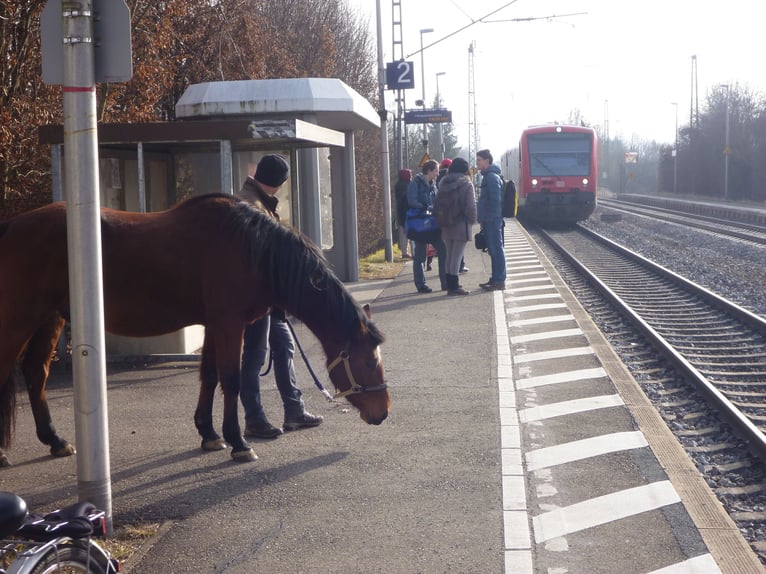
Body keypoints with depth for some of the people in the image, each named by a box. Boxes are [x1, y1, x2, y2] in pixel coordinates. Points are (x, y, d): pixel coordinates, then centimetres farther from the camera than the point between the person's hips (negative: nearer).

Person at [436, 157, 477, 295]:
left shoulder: (443, 184, 6)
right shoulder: (466, 184, -9)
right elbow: (471, 206, -13)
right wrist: (472, 220, 1)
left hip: (446, 226, 6)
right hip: (461, 225, -6)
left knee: (449, 255, 14)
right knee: (457, 255, -4)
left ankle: (450, 284, 18)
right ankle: (454, 286, -5)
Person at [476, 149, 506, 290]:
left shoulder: (492, 177, -14)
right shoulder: (487, 176, 18)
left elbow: (495, 200, -20)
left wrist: (488, 218, -19)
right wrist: (483, 220, 19)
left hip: (492, 220, -10)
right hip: (489, 221, 10)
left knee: (496, 249, -8)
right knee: (494, 250, 13)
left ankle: (499, 281, -7)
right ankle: (495, 279, 18)